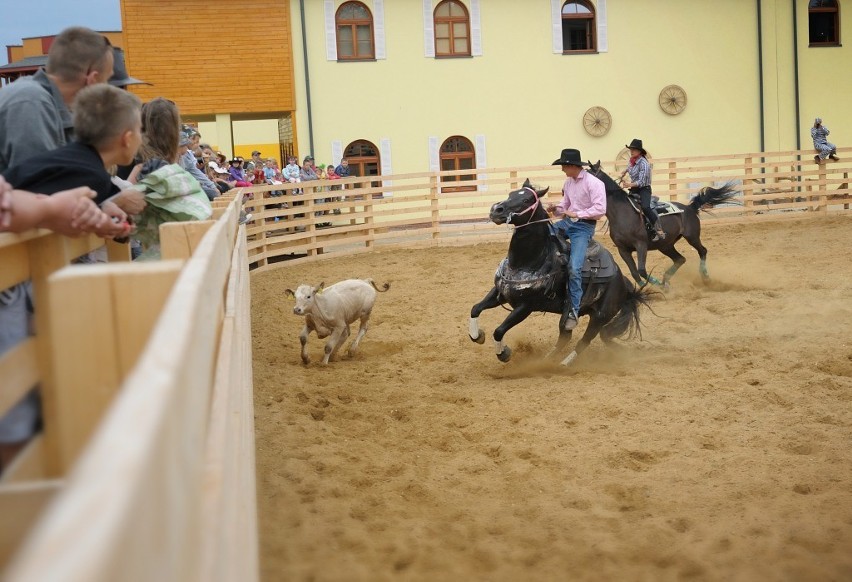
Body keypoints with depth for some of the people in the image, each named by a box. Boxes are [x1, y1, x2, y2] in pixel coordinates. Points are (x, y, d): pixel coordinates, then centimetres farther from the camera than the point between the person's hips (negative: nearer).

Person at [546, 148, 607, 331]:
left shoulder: (594, 183, -13)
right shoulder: (568, 183, 11)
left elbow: (600, 209, -20)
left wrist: (577, 214, -19)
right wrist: (556, 209, -2)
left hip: (584, 226, -8)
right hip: (567, 222, 8)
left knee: (574, 268, -21)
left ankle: (573, 311, -16)